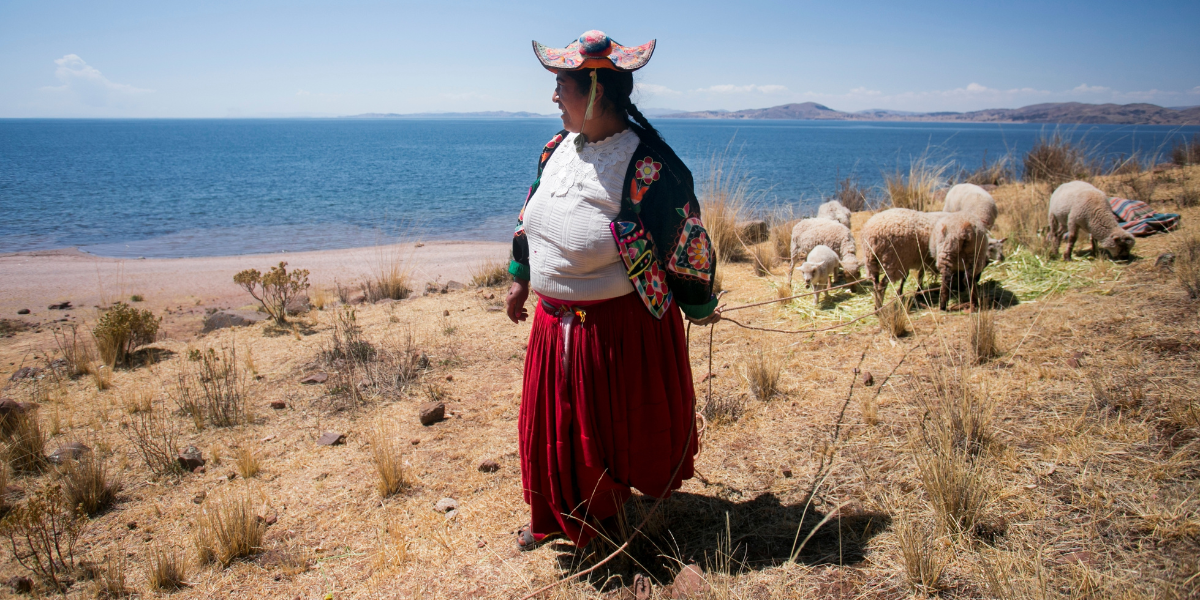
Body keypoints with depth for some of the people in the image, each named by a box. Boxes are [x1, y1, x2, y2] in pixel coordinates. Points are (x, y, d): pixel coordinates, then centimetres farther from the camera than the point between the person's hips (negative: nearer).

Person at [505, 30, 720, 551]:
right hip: (554, 322, 7)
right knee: (551, 421, 18)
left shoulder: (648, 168, -23)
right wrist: (520, 278, 20)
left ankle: (603, 519, 36)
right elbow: (530, 216, 16)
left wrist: (698, 308, -2)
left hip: (620, 327, -7)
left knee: (610, 429, 11)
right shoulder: (559, 147, 2)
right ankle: (555, 517, 40)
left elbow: (688, 241, -13)